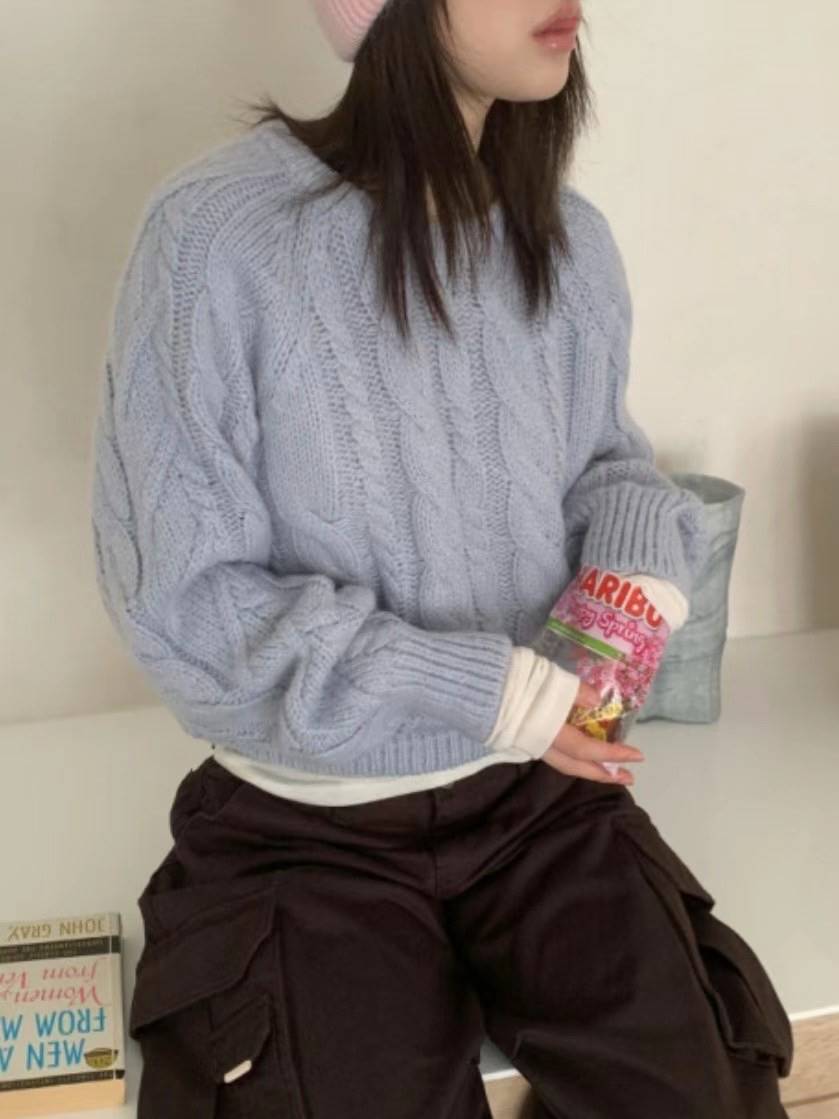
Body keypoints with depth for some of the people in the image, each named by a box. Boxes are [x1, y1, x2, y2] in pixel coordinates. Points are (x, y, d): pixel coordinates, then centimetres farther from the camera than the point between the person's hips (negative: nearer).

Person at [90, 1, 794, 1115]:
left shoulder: (570, 241, -2)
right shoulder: (215, 231, -17)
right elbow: (179, 596, -15)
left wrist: (645, 556, -8)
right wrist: (477, 691, -19)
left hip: (541, 786, 4)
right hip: (306, 818, -3)